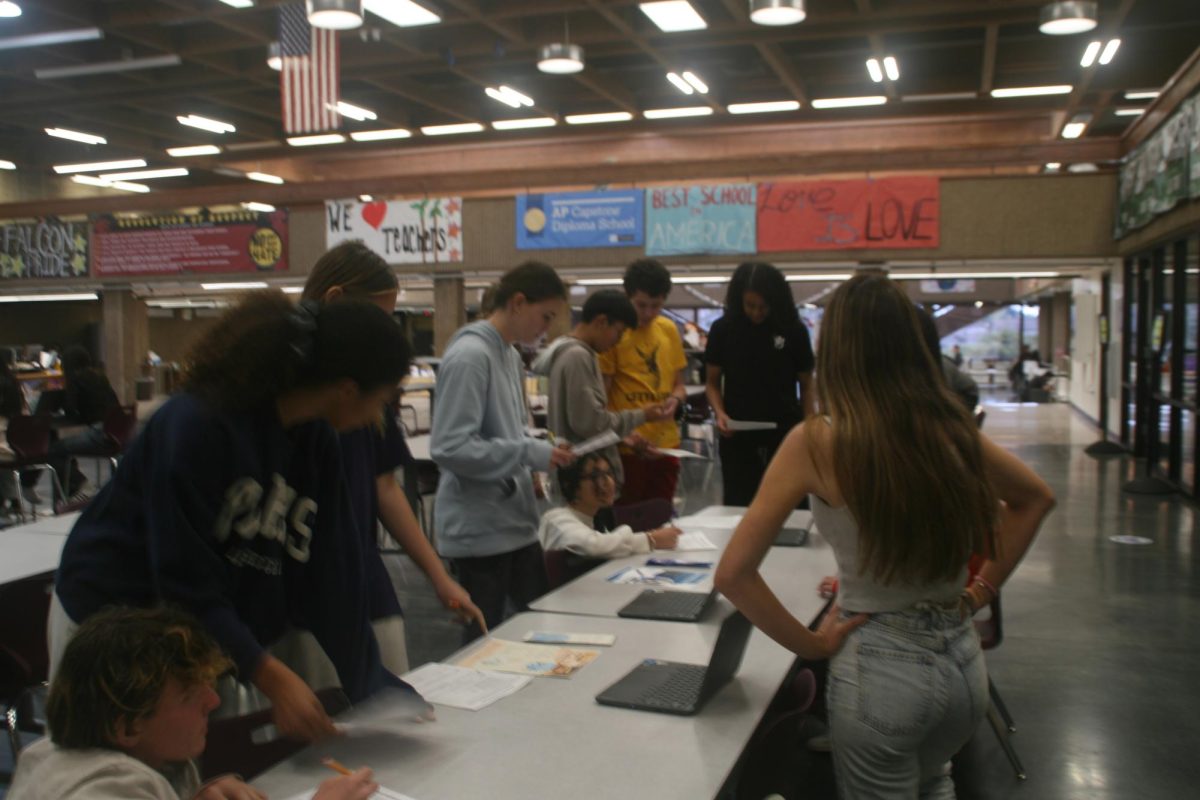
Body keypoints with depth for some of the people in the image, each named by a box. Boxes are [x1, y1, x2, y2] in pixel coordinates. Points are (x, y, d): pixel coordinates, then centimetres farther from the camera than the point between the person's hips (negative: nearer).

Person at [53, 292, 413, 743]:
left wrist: (371, 690, -3)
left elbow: (330, 573, -3)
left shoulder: (316, 441, -4)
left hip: (217, 634, 6)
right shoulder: (197, 425, -26)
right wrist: (272, 679, -30)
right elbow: (185, 579, -26)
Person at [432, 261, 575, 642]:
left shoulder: (509, 354, 10)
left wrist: (540, 449, 3)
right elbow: (449, 446, -25)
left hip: (516, 521, 9)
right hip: (479, 529, -9)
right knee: (485, 639, 5)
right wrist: (529, 454, -22)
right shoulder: (469, 356, -19)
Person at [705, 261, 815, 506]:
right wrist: (720, 413, -12)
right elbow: (712, 382, 7)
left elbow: (807, 386, 6)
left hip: (786, 437, 0)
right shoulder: (722, 329, -1)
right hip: (737, 439, 0)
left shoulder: (793, 330, -1)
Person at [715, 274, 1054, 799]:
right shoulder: (950, 427, -4)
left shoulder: (817, 442, -17)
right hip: (963, 658, 5)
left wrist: (810, 644, -8)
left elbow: (733, 573, -18)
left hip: (880, 667, -5)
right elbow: (1035, 498, 15)